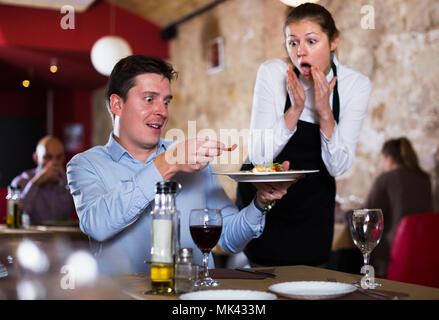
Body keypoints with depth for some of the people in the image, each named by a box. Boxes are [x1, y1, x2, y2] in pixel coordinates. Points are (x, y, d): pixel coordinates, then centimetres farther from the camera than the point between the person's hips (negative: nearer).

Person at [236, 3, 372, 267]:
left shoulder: (356, 84, -13)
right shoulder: (272, 73, -17)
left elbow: (338, 166, -14)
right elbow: (259, 156, -19)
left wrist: (325, 112, -27)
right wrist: (295, 109, -29)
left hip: (314, 201, 2)